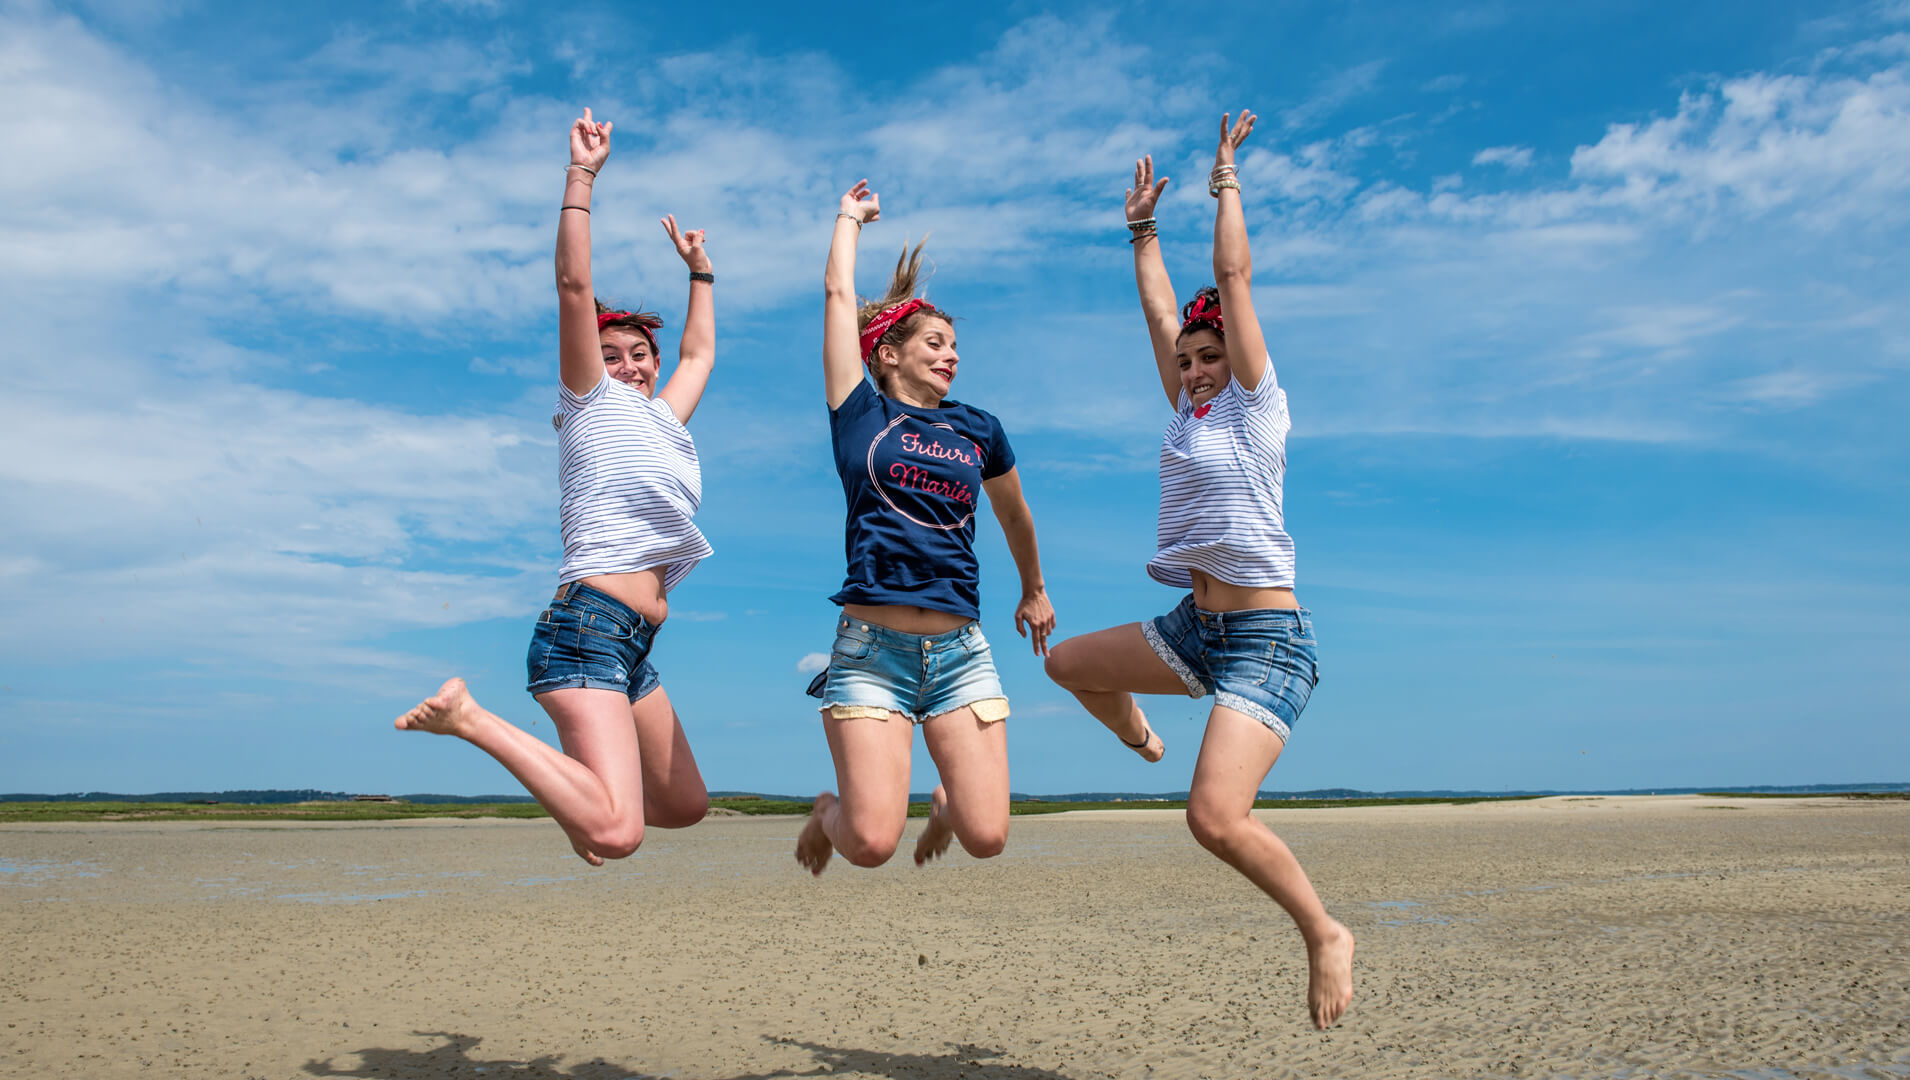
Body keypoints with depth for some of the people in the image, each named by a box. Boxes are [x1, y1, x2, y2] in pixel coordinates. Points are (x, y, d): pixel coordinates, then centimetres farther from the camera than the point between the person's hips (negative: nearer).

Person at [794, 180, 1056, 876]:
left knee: (986, 838, -5)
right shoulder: (861, 414, 6)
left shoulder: (978, 431, 15)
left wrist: (1034, 591, 42)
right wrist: (851, 214, 22)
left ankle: (946, 803, 31)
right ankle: (829, 812, 27)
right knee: (871, 845, -10)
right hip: (871, 648, -3)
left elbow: (1014, 513, 32)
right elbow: (838, 292, 8)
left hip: (959, 652, 3)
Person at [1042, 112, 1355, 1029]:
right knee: (1067, 662, 15)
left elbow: (1235, 276, -3)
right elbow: (1158, 307, 19)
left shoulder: (1256, 406, -3)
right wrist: (1143, 227, 26)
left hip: (1267, 638, -8)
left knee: (1216, 818, -21)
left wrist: (1226, 183, 5)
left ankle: (1325, 935, 1)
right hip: (1196, 628, 8)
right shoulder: (1188, 410, 14)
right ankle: (1141, 741, 41)